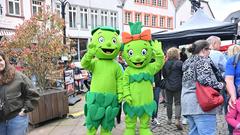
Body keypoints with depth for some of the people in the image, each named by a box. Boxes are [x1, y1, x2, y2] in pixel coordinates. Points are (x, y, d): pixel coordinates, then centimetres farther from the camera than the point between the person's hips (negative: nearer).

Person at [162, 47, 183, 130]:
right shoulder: (180, 63, -11)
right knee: (178, 103, 6)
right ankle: (177, 120, -6)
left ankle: (169, 119, 25)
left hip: (168, 86, 3)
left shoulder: (166, 63, -2)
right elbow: (183, 74, -5)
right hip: (178, 86, -2)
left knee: (169, 102, 14)